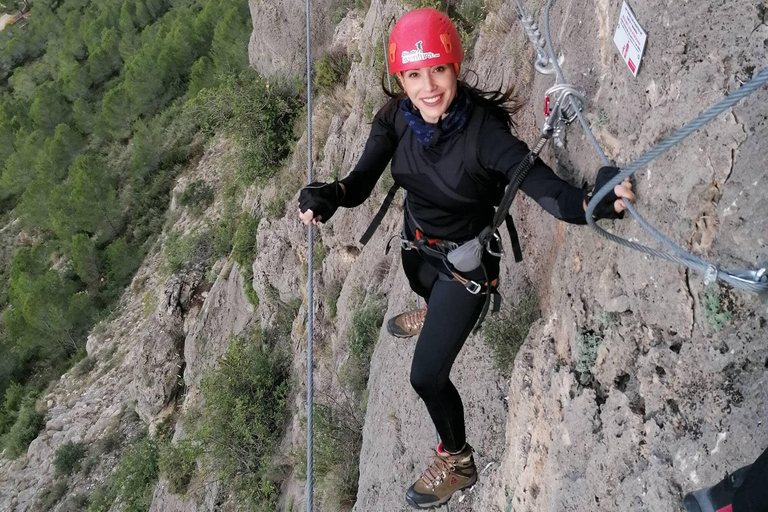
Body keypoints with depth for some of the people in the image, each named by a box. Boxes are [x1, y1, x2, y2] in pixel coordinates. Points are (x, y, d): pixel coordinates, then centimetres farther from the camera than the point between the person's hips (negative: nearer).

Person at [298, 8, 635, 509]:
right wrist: (331, 195, -47)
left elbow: (549, 189, -43)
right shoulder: (396, 118, -21)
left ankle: (457, 462, 28)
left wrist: (596, 203, -65)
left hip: (466, 262, -5)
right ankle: (436, 318, 80)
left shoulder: (484, 133, -36)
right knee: (426, 290, 39)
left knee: (427, 376, -2)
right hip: (417, 242, 6)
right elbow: (362, 183, -24)